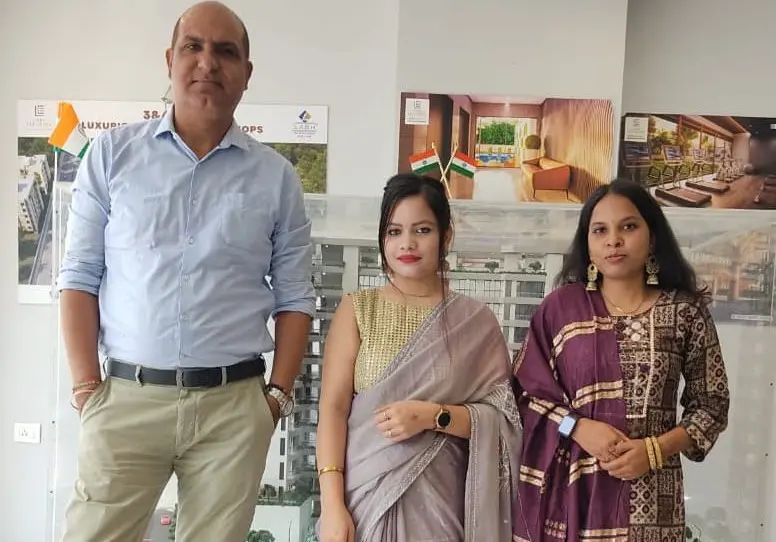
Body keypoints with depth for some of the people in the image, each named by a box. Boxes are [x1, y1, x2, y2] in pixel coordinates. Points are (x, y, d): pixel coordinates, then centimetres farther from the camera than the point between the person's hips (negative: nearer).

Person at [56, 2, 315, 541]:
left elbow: (295, 297, 6)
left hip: (234, 405, 1)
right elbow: (80, 277, 4)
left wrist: (278, 394, -1)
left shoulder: (276, 177, 5)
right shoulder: (112, 153, 4)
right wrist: (86, 385, -2)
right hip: (125, 397, 0)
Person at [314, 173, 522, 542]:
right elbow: (333, 408, -7)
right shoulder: (357, 310, -1)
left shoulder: (475, 321, 0)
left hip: (437, 502, 1)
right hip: (363, 496, 0)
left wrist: (434, 415, -17)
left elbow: (500, 418, -1)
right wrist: (332, 505, -14)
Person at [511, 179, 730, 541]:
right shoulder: (560, 307, -1)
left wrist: (655, 449, -11)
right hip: (566, 487, 0)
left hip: (648, 494, 0)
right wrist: (579, 427, -14)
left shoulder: (685, 311, -1)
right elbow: (525, 390, 0)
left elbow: (711, 404, 3)